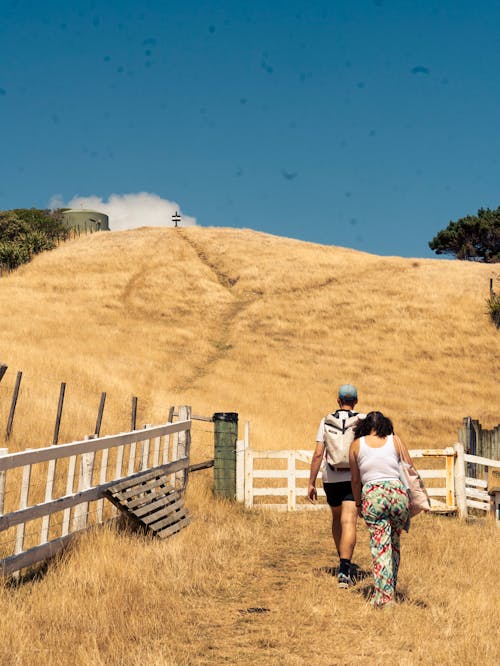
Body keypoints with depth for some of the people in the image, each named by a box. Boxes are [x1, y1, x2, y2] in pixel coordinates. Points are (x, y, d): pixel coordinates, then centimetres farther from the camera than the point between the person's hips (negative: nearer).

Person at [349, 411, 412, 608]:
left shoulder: (357, 444, 10)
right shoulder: (395, 440, 11)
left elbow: (355, 479, 15)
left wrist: (358, 503, 27)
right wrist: (410, 501, 20)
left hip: (372, 495, -1)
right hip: (398, 492, 1)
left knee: (380, 547, 0)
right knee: (394, 544, 16)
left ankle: (384, 595, -4)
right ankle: (391, 589, 22)